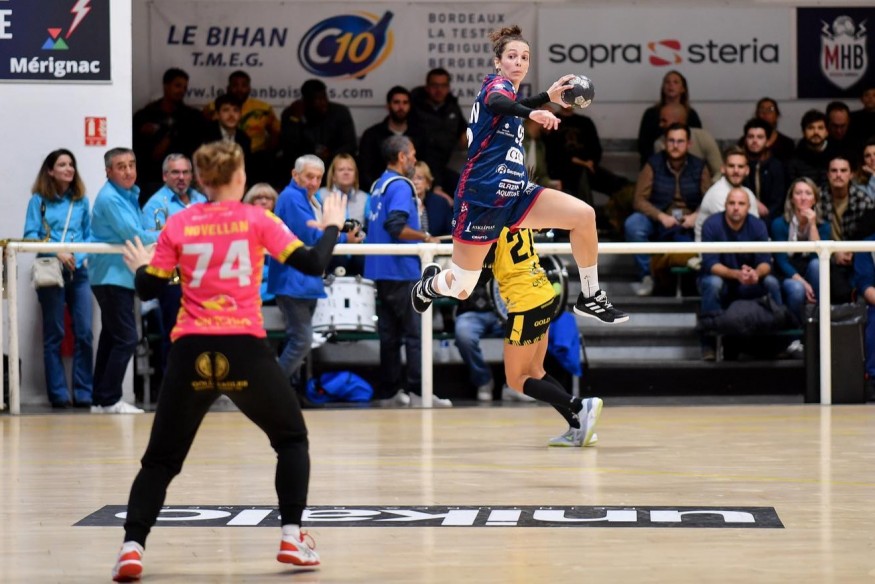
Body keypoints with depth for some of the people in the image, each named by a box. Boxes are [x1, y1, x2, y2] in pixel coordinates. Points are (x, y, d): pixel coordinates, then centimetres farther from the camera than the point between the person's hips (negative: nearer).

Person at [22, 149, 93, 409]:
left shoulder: (81, 200, 10)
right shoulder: (39, 200, 1)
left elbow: (89, 234, 13)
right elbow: (31, 235, -4)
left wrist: (81, 257, -5)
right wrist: (56, 253, -17)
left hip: (78, 272, 3)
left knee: (84, 333, -3)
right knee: (54, 335, 2)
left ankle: (84, 393, 3)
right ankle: (58, 394, 5)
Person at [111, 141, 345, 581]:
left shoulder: (178, 224, 5)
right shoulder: (256, 219, 2)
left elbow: (148, 289, 6)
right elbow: (312, 264, 1)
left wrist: (140, 267, 28)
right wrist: (332, 227, 19)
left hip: (191, 353, 1)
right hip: (244, 350, -1)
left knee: (161, 458, 10)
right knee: (291, 437, 20)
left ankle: (132, 546, -7)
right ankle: (292, 537, 10)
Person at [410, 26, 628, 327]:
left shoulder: (510, 90, 13)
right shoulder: (497, 84, -11)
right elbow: (496, 102, -37)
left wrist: (548, 96, 31)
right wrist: (532, 113, -56)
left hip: (515, 194, 7)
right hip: (481, 197, -7)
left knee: (584, 215, -15)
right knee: (461, 290, 3)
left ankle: (590, 297, -3)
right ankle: (430, 284, 40)